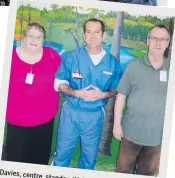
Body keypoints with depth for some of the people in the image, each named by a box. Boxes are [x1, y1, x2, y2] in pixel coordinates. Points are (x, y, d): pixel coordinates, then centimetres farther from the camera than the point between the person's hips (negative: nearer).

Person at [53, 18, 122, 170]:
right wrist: (76, 93, -20)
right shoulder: (72, 57, -7)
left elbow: (115, 89, 5)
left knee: (89, 156, 17)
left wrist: (103, 95, -16)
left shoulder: (113, 62, -4)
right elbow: (59, 83, -2)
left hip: (95, 115, 1)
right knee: (62, 153, 11)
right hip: (71, 112, -1)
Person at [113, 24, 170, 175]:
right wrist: (117, 124, -4)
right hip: (131, 131, -1)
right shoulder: (134, 66, -5)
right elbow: (121, 95, -2)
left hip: (158, 134, 1)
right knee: (123, 168, 14)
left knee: (148, 172, 18)